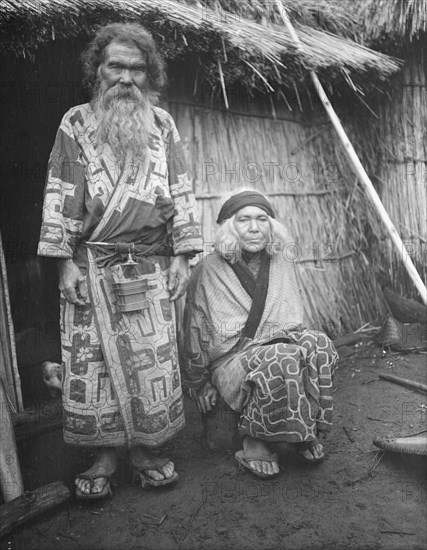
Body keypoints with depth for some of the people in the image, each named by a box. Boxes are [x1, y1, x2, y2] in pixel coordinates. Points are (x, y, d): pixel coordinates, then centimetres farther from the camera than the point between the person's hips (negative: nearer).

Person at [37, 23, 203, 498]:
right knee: (91, 363, 3)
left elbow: (180, 192, 8)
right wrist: (66, 262, -7)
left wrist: (181, 256, 1)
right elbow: (59, 196, 0)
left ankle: (144, 451, 21)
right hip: (91, 266, -1)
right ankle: (104, 457, 19)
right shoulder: (76, 124, 5)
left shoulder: (162, 125, 10)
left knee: (154, 363, 4)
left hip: (149, 267, 2)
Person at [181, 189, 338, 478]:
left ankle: (309, 430, -11)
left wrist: (301, 342, 5)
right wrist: (199, 384, 2)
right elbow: (194, 332, 1)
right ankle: (254, 441, -14)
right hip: (231, 359, -4)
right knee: (282, 360, -34)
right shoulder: (209, 271, -4)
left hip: (282, 344, 4)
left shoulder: (283, 266, 10)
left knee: (318, 345, -27)